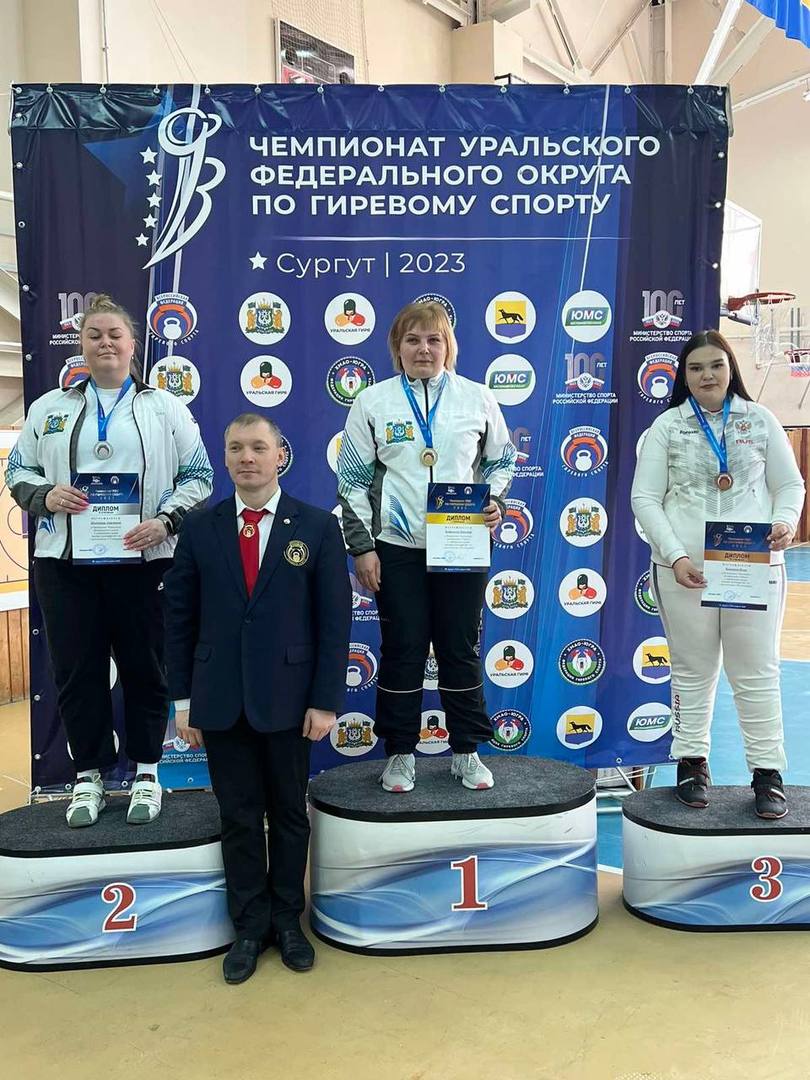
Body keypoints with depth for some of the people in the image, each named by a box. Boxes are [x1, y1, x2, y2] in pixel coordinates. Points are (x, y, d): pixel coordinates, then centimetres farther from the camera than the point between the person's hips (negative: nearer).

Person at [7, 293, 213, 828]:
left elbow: (199, 476, 4)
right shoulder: (49, 407, 12)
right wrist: (44, 495, -8)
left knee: (144, 667, 5)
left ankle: (146, 772, 22)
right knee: (77, 670, 7)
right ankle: (90, 774, 24)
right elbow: (18, 471, 14)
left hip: (142, 560, -2)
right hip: (65, 562, 2)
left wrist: (166, 521, -12)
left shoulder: (166, 407, 7)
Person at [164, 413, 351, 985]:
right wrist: (183, 698, 2)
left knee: (289, 813, 12)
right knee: (239, 816, 11)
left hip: (287, 698, -1)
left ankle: (287, 919, 31)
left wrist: (326, 700, -8)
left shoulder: (318, 526, -3)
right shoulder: (200, 527, 3)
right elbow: (180, 617, 5)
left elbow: (335, 619, -4)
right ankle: (249, 925, 27)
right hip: (220, 700, 1)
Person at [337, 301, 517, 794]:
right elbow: (353, 479, 3)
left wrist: (496, 502, -4)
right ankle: (401, 753, 21)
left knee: (462, 649, 8)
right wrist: (362, 546, -1)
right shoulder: (373, 402, 2)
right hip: (397, 549, -1)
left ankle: (467, 751, 24)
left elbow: (502, 460, 16)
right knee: (402, 650, 6)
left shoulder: (478, 398, 5)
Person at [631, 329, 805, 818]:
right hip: (684, 567, 0)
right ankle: (692, 763, 24)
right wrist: (674, 556, -12)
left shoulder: (760, 419, 6)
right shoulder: (668, 425, 3)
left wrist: (785, 522, -13)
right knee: (693, 670, 11)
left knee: (757, 671, 5)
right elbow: (645, 498, -1)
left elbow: (790, 484, 9)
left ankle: (768, 773, 15)